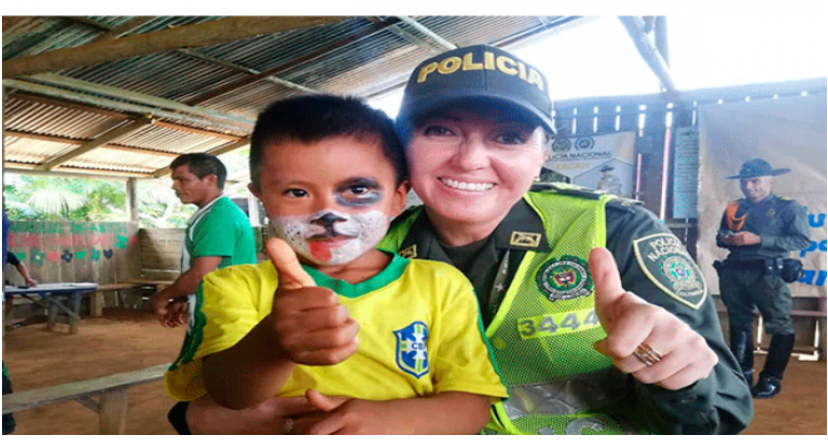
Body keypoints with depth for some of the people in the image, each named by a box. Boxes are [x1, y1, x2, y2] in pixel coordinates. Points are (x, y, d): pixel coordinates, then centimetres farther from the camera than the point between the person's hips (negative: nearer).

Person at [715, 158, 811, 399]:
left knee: (780, 326, -2)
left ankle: (771, 378, 10)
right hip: (733, 273, 5)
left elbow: (802, 240, -11)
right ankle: (742, 374, 23)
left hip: (768, 274, -4)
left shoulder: (787, 208, 0)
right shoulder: (734, 209, 13)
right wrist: (724, 239, -1)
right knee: (739, 324, 12)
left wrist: (759, 240, -17)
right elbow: (720, 236, 25)